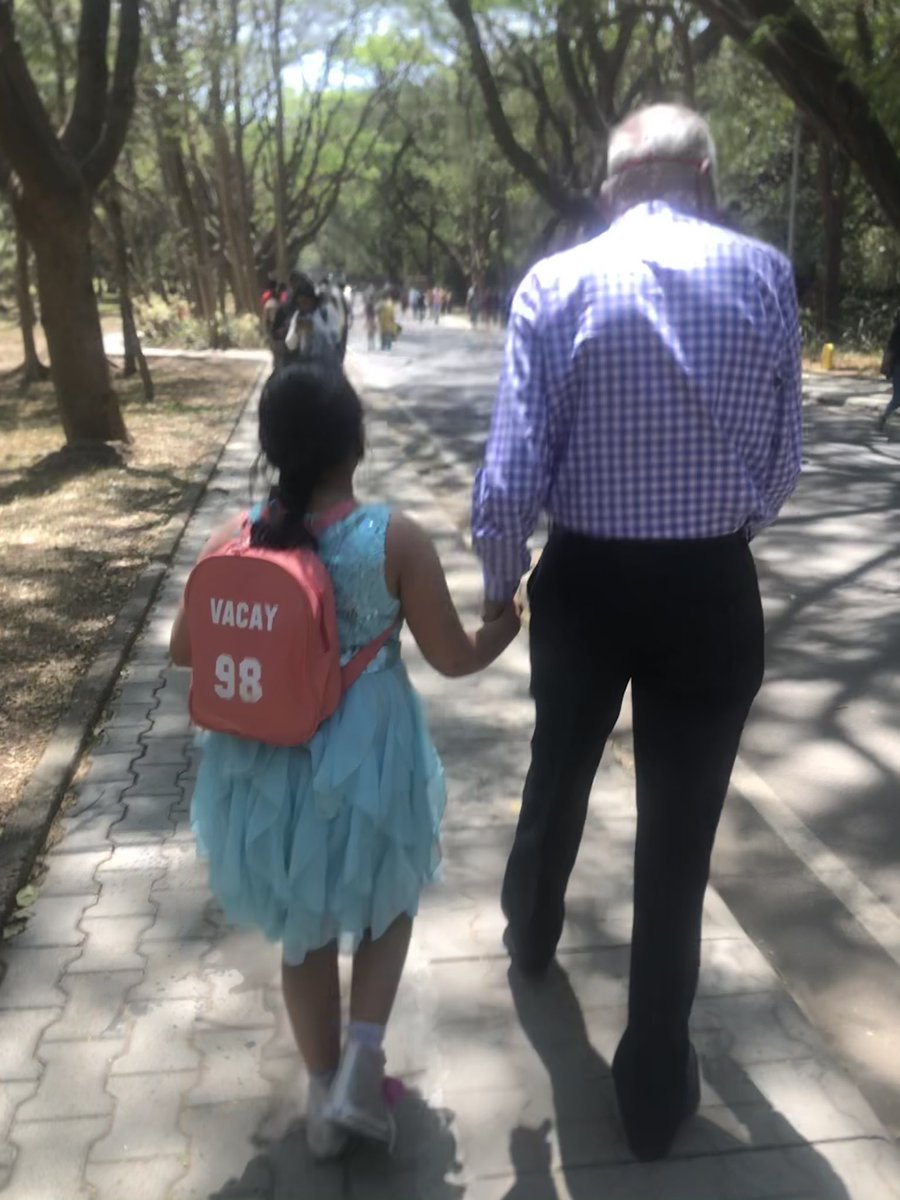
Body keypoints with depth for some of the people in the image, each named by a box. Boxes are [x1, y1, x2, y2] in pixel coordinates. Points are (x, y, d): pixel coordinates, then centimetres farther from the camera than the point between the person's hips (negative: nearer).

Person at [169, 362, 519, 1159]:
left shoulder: (234, 540, -9)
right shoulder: (396, 539, -18)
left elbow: (184, 651, 2)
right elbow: (453, 658, -9)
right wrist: (507, 628, 11)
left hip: (266, 768, 3)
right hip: (365, 762, -2)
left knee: (306, 933, 22)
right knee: (389, 903, 27)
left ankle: (324, 1094, 37)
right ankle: (361, 1061, 17)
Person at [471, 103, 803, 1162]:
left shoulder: (555, 283, -6)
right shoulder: (765, 275, -3)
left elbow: (511, 473, -12)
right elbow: (782, 465, -1)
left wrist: (496, 588, 4)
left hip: (585, 581, 1)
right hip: (713, 589, 0)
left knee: (558, 773, 26)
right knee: (678, 831, 10)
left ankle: (531, 932, 54)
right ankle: (655, 1084, 25)